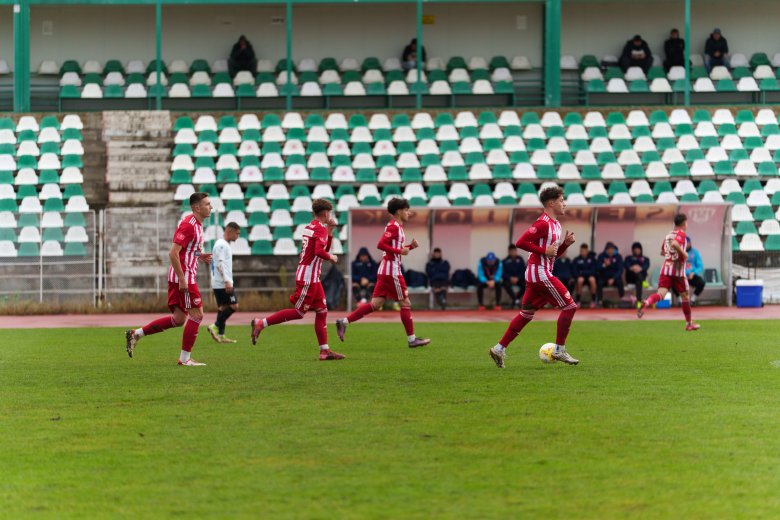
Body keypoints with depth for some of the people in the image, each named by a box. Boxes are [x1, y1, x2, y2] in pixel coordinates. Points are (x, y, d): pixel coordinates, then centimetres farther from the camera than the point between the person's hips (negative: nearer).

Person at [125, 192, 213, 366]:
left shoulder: (196, 224, 15)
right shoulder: (188, 225, -16)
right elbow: (173, 253, -21)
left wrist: (200, 256, 9)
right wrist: (182, 279, -22)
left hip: (183, 277, 10)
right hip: (183, 276, -10)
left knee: (178, 319, 10)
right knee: (196, 314, -6)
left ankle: (136, 334, 14)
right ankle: (185, 358, -1)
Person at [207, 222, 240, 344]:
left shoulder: (224, 245, 19)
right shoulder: (221, 245, -12)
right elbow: (220, 264, -20)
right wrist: (227, 281, -24)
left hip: (218, 284, 10)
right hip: (222, 283, -10)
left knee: (223, 307, 7)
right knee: (233, 305, -10)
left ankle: (220, 335, 5)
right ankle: (215, 327, -10)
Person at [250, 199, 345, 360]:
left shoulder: (311, 227, 16)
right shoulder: (320, 229, -12)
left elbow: (325, 248, 27)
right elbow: (319, 252, -27)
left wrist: (330, 230, 17)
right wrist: (331, 258, -8)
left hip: (312, 278, 10)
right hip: (308, 276, -10)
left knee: (322, 311, 7)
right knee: (298, 312, -7)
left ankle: (325, 351, 6)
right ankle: (261, 324, -5)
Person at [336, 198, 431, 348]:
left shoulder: (397, 226, 17)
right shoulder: (393, 226, -12)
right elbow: (381, 245, -21)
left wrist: (410, 246, 11)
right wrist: (399, 251, -20)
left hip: (386, 270, 10)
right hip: (391, 270, -10)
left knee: (375, 305, 6)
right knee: (405, 303, -2)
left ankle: (344, 322, 3)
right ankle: (411, 339, 4)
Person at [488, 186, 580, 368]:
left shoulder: (555, 224, 16)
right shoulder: (544, 223, -15)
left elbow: (555, 253, 24)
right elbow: (521, 242, -21)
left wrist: (566, 243, 6)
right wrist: (544, 251, -20)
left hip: (535, 274, 10)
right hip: (540, 273, -10)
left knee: (526, 313, 12)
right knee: (569, 306, -6)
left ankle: (499, 349, 13)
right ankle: (559, 351, 0)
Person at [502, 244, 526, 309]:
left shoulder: (520, 259, 4)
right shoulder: (505, 261, 0)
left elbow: (523, 271, 0)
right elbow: (503, 273, -4)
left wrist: (517, 278, -16)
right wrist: (510, 278, -21)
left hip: (519, 279, 1)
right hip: (509, 279, -1)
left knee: (525, 284, -30)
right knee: (506, 284, -36)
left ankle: (515, 299, -15)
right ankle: (516, 300, -34)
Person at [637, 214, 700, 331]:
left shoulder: (668, 235, 17)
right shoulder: (681, 234, -5)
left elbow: (662, 252, 27)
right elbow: (675, 244, -26)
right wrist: (683, 253, -15)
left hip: (665, 269, 5)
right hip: (678, 270, -5)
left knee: (661, 294, -10)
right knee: (685, 296, 11)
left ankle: (646, 303, -42)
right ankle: (689, 323, 22)